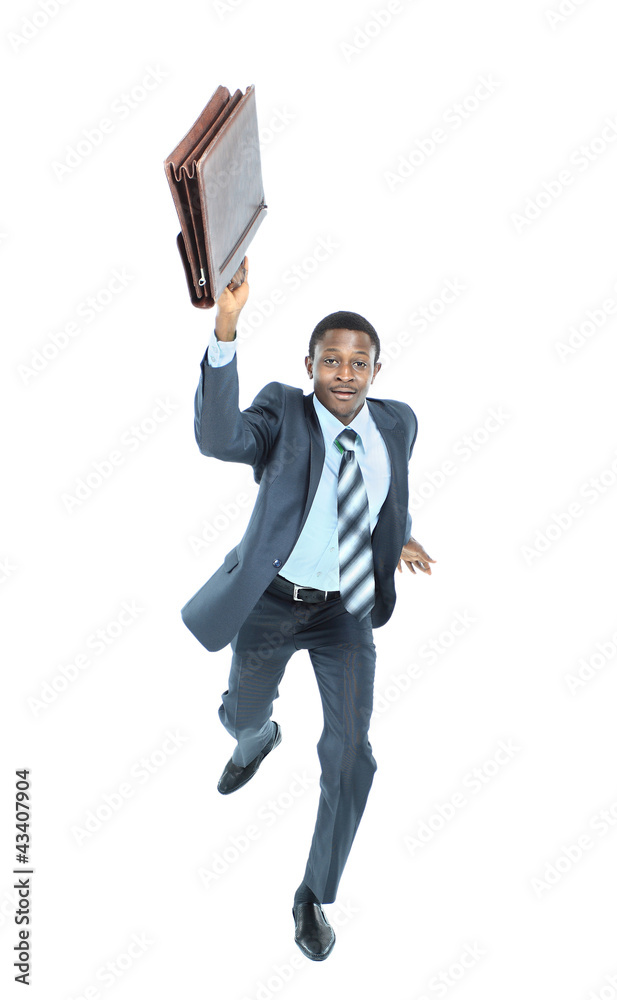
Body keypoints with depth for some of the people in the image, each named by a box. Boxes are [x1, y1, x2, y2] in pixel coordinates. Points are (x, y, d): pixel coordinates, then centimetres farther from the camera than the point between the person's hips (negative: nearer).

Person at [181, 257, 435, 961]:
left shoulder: (397, 423, -3)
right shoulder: (283, 412, -15)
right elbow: (218, 438, -39)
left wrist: (401, 535, 3)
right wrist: (225, 328, -51)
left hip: (346, 615, 1)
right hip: (271, 606, -1)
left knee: (350, 757, -4)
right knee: (241, 715, 23)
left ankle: (315, 896, 19)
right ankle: (257, 741, 65)